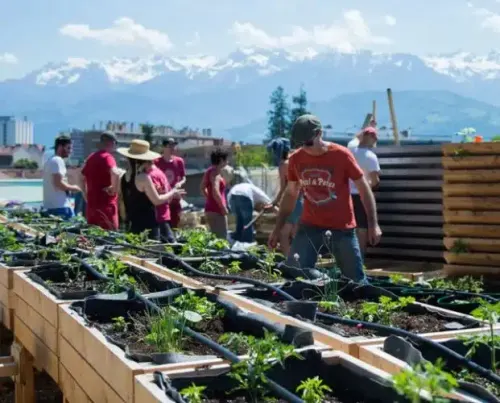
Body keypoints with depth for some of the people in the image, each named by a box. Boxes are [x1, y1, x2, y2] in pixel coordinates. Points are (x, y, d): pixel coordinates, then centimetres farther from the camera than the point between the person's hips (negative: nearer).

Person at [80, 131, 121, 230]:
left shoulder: (91, 157, 14)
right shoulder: (107, 157, -11)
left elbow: (82, 179, 23)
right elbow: (114, 173, -31)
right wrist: (114, 188, -17)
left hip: (91, 203, 8)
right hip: (106, 204, -8)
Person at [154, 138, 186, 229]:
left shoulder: (179, 161, 2)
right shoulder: (157, 162, -6)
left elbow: (184, 178, 9)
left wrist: (180, 183, -11)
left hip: (175, 200, 3)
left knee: (174, 226, 7)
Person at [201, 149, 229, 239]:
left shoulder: (209, 171, 14)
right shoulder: (215, 172, -15)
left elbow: (202, 188, 25)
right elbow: (216, 192, -25)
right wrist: (224, 208, -18)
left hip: (210, 208, 10)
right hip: (216, 209, -10)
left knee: (215, 237, 16)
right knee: (221, 238, -10)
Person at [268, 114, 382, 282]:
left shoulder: (342, 155, -11)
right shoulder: (295, 159, 0)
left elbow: (363, 188, -5)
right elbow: (290, 194, 11)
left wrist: (373, 224, -10)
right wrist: (277, 229, 9)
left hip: (342, 228, -2)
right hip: (309, 227, 3)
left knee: (356, 279, 5)